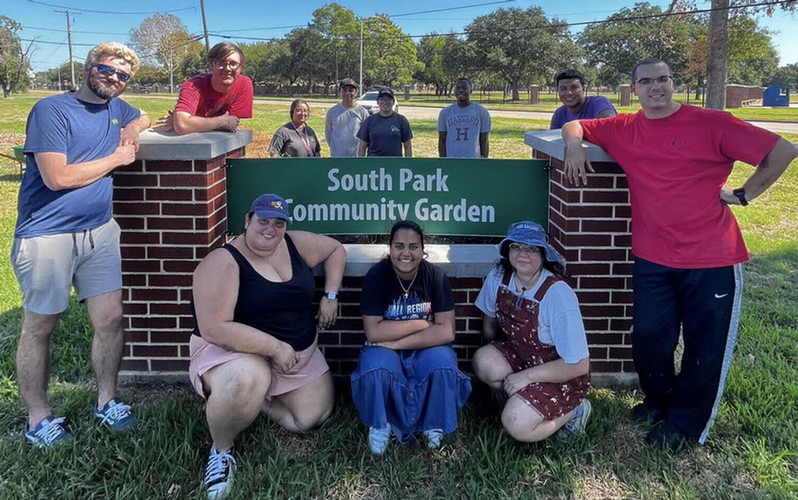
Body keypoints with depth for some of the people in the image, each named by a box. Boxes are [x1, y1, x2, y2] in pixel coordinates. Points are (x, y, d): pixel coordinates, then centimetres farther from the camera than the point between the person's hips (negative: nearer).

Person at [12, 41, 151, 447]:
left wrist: (128, 133, 9)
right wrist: (116, 158, -9)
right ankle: (38, 419, 17)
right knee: (39, 327, 5)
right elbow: (56, 177, -19)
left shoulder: (116, 108, 10)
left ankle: (107, 402, 23)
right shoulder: (51, 110, -10)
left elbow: (143, 119, 33)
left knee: (111, 319, 5)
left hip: (99, 231, 6)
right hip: (47, 235, -6)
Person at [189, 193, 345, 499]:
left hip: (299, 355, 7)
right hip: (236, 351, -6)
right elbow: (214, 329, -27)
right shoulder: (223, 262, -20)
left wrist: (330, 296, 2)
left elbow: (335, 249, 16)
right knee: (246, 380, -40)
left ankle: (257, 400, 23)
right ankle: (221, 450, -10)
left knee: (313, 418, -1)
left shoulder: (295, 244, -2)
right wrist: (274, 347, -28)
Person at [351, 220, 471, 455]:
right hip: (385, 350, 0)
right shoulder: (376, 276, -12)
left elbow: (446, 331, -16)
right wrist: (421, 324, -17)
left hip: (426, 350, 1)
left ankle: (434, 425, -2)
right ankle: (380, 424, -2)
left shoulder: (435, 276, -10)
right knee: (375, 369, -34)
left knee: (444, 366, -32)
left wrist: (396, 342, -20)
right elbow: (374, 332, -18)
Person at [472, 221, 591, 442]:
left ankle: (572, 411, 5)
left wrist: (526, 377, -20)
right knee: (483, 362, -25)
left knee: (517, 427, -24)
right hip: (519, 354, 6)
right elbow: (489, 321, 10)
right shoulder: (497, 277, -11)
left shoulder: (558, 295, -28)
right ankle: (519, 402, 4)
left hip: (562, 375, -5)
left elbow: (578, 365, -23)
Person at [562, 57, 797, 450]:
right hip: (653, 259, 3)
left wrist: (743, 194, -4)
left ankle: (685, 423, 27)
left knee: (706, 347, 8)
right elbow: (574, 126, 17)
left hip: (712, 259, -3)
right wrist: (574, 145, -4)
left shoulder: (711, 123, -6)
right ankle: (659, 401, 36)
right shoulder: (624, 130, 5)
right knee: (649, 339, 9)